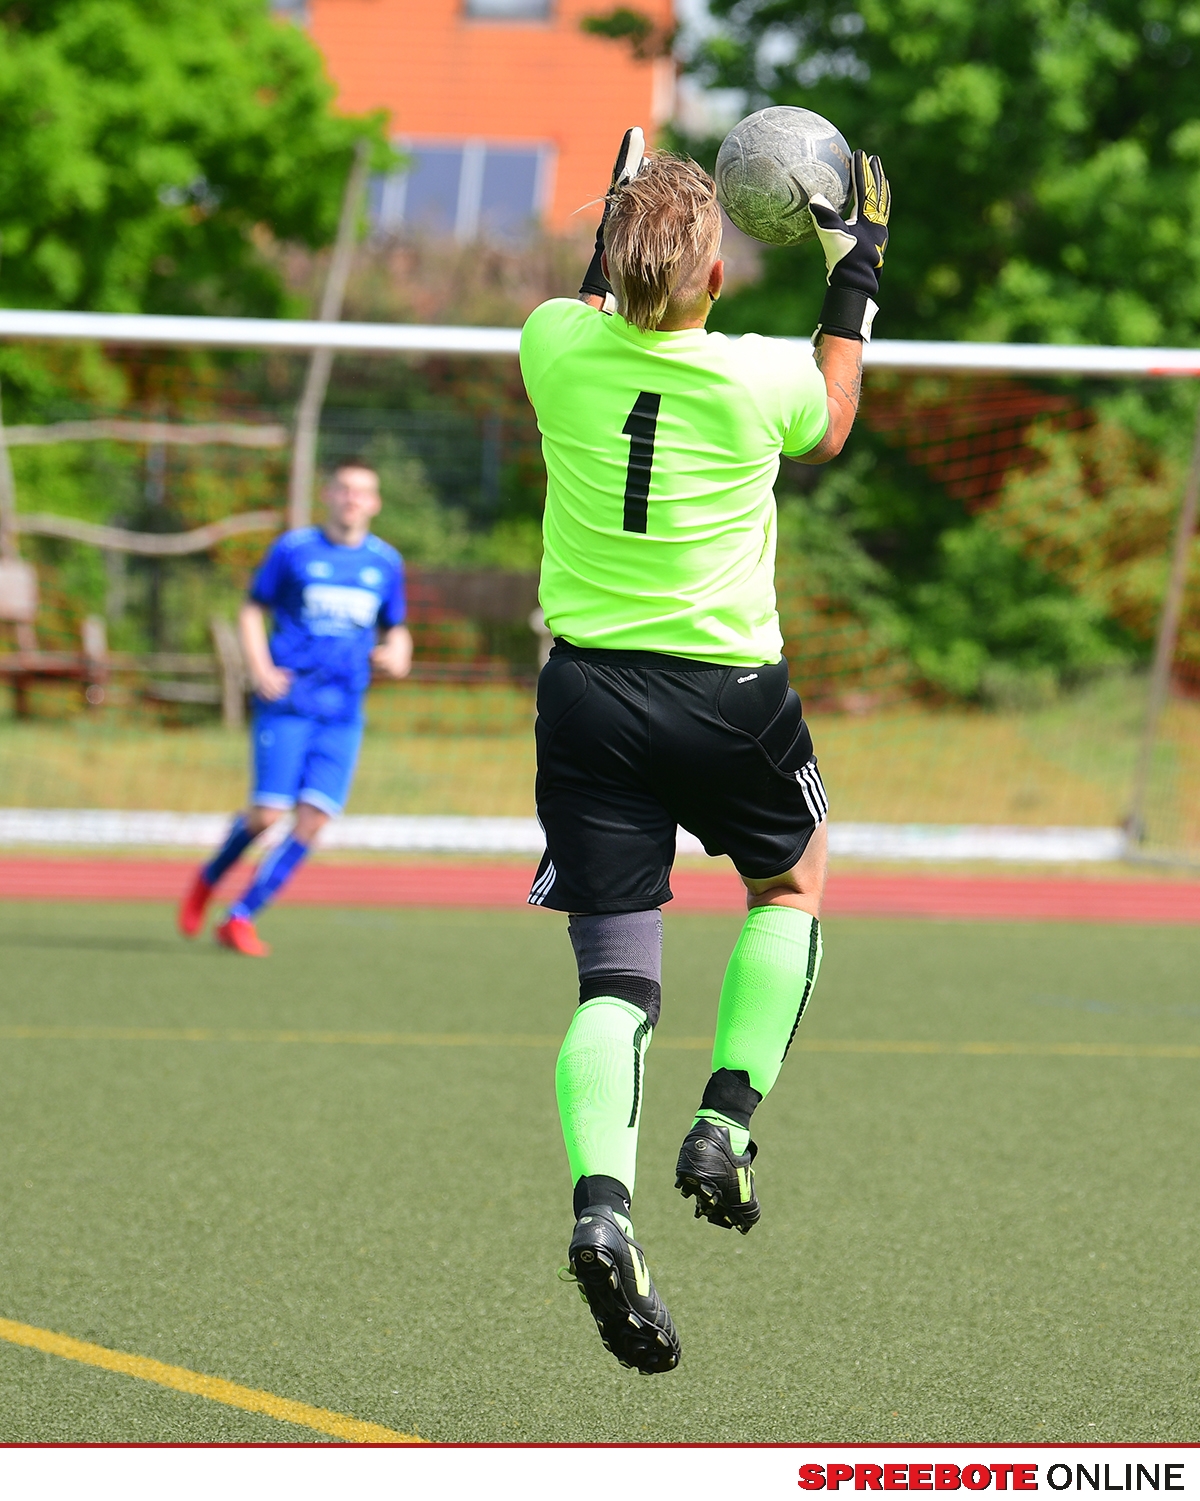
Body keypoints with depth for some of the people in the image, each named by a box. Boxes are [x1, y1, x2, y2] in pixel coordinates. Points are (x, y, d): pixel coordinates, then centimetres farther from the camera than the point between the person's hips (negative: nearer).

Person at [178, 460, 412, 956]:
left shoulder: (386, 562, 10)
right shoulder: (293, 549, 1)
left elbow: (395, 629, 21)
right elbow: (252, 610, 8)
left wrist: (396, 655, -3)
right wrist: (260, 670, -8)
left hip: (343, 713, 3)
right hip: (287, 702, -3)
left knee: (314, 818, -9)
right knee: (268, 812, -11)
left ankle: (240, 918, 0)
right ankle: (208, 879, 19)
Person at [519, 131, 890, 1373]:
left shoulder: (556, 348, -7)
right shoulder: (760, 378, -11)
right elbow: (831, 425, 15)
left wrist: (612, 231, 31)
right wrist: (853, 278, 22)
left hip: (586, 690, 2)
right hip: (729, 695, -1)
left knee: (613, 983, 1)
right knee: (793, 884, 28)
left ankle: (600, 1203, -23)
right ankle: (726, 1123, 11)